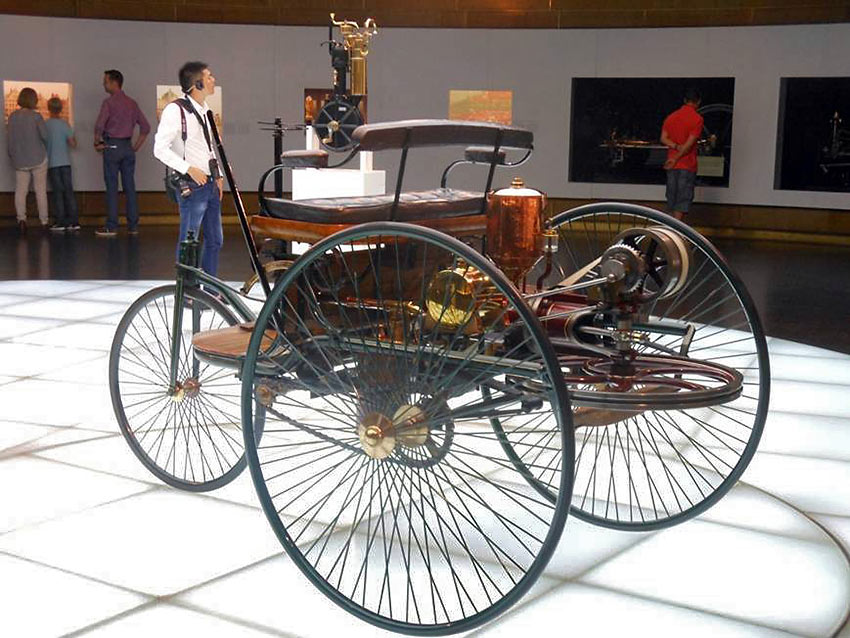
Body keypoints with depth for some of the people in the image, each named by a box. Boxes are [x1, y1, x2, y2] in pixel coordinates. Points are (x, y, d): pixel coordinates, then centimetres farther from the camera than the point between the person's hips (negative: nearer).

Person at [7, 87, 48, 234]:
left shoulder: (12, 117, 0)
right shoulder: (35, 116, -11)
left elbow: (9, 138, 4)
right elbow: (45, 135, -10)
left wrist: (12, 156, 16)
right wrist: (45, 150, 11)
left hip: (20, 161, 2)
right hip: (38, 159, -2)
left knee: (20, 190, 6)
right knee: (40, 190, 5)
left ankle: (21, 218, -10)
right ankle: (44, 222, 8)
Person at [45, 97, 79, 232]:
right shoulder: (64, 124, -3)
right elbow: (73, 144, -5)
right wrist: (73, 138, 14)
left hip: (52, 163, -1)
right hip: (65, 162, 1)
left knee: (57, 192, 3)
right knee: (69, 191, 5)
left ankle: (60, 222, 2)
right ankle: (74, 221, 4)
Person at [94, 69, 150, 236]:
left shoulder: (109, 102, -8)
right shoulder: (132, 103, 11)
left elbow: (99, 125, -18)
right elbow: (145, 127, 11)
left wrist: (97, 143, -3)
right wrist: (136, 147, 13)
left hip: (112, 146, -6)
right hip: (128, 146, 6)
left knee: (112, 187, -3)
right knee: (130, 186, 7)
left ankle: (111, 227, -3)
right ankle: (133, 226, 8)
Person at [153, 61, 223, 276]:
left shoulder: (205, 111, 14)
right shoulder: (176, 110, -12)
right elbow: (160, 149, -16)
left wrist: (218, 175, 13)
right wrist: (189, 169, -21)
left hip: (211, 184, 9)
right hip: (192, 186, -9)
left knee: (214, 240, 13)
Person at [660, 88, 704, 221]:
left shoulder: (671, 116, 9)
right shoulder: (697, 119, -9)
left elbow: (663, 138, 1)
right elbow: (690, 143, -14)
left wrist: (676, 146, -11)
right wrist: (675, 159, -11)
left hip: (672, 166, 6)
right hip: (687, 165, -6)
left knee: (671, 198, 12)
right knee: (683, 200, -5)